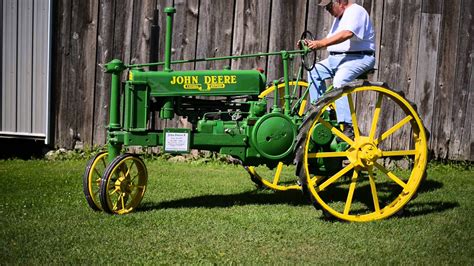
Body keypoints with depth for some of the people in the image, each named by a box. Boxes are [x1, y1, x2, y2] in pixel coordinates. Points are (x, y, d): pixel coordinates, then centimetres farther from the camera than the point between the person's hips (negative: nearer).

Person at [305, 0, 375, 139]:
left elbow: (346, 34, -29)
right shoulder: (339, 17, 22)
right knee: (314, 71, -4)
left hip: (359, 57, -10)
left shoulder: (356, 11, -10)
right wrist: (312, 44, -1)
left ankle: (347, 127, -34)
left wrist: (320, 43, -35)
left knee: (339, 80, -32)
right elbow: (330, 40, 17)